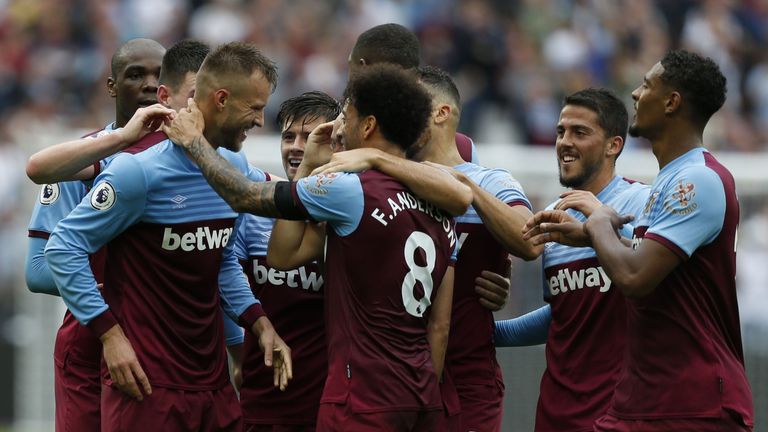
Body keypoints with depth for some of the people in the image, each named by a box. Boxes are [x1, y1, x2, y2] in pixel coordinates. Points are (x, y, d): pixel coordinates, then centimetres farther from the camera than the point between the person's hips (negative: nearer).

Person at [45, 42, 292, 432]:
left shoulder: (235, 169, 8)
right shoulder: (140, 172, -16)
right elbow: (63, 248, -12)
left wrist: (258, 323, 7)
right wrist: (110, 334, -16)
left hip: (214, 381, 7)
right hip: (147, 384, -7)